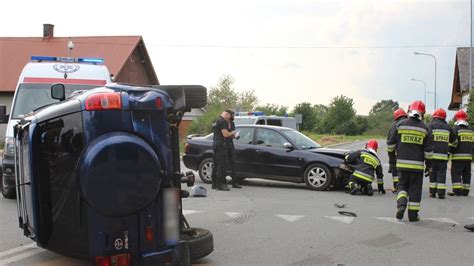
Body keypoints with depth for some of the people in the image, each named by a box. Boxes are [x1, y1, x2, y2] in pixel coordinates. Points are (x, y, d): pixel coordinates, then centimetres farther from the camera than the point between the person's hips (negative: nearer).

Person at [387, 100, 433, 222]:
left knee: (403, 185, 15)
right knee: (415, 188, 7)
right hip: (417, 164, 0)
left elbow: (390, 143, 3)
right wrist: (428, 163, 13)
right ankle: (413, 214, 9)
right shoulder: (424, 128, -1)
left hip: (402, 163, 1)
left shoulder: (400, 125, -2)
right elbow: (428, 149, 1)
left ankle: (401, 204, -9)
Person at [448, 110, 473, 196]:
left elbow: (453, 143, -13)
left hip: (458, 156, -6)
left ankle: (457, 190, -10)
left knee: (456, 173, -3)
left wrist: (450, 152, -1)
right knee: (466, 174, 11)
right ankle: (465, 191, 15)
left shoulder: (456, 129, -8)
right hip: (468, 156, 6)